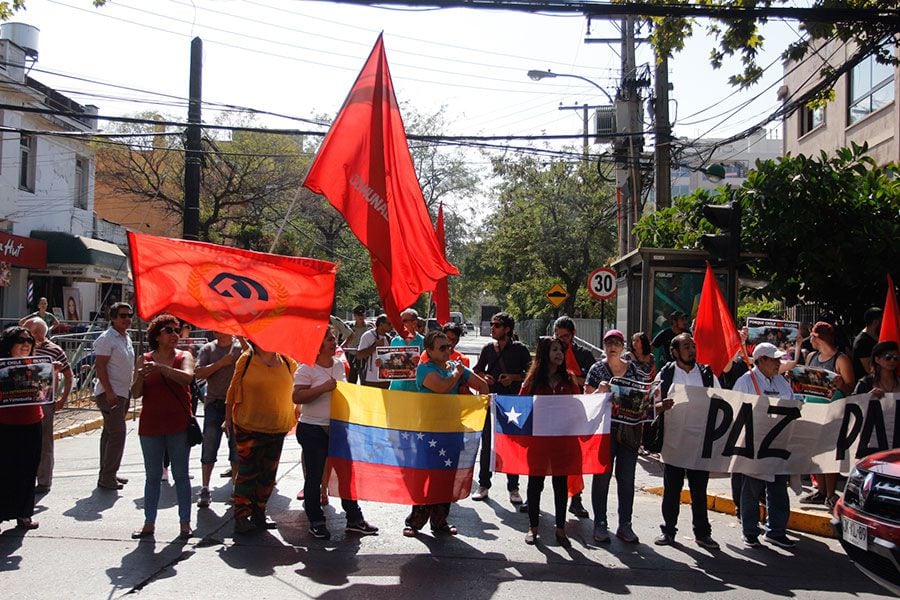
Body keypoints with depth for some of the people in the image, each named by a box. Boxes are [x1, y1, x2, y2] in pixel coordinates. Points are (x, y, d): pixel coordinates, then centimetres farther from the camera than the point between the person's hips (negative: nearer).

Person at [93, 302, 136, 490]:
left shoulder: (126, 338, 15)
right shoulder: (106, 338, -12)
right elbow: (100, 367, -17)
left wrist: (130, 392, 20)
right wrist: (109, 392, -22)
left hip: (123, 393, 9)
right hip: (110, 394, -9)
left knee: (110, 434, 14)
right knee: (117, 434, -12)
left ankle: (108, 474, 20)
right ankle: (106, 478, -6)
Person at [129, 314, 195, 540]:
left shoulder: (184, 357, -1)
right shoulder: (145, 360, 3)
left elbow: (187, 377, -22)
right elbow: (135, 393, -1)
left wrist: (161, 368, -32)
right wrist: (140, 378, -22)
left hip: (179, 426, -2)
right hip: (150, 426, 2)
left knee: (181, 475, 6)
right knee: (152, 476, 10)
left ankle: (185, 523, 13)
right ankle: (149, 523, 18)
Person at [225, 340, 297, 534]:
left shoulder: (287, 363, 1)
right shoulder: (246, 360, -6)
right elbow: (233, 389, 0)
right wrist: (228, 417, 2)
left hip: (278, 428, 4)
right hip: (249, 427, -4)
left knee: (268, 474, 12)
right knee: (248, 472, -2)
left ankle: (258, 515, 25)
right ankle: (241, 517, 7)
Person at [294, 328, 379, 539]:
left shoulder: (339, 365, 9)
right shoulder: (306, 369, -11)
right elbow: (297, 397, -20)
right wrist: (323, 388, -25)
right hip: (312, 429, -6)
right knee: (314, 476, 4)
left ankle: (354, 518, 19)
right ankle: (316, 522, 17)